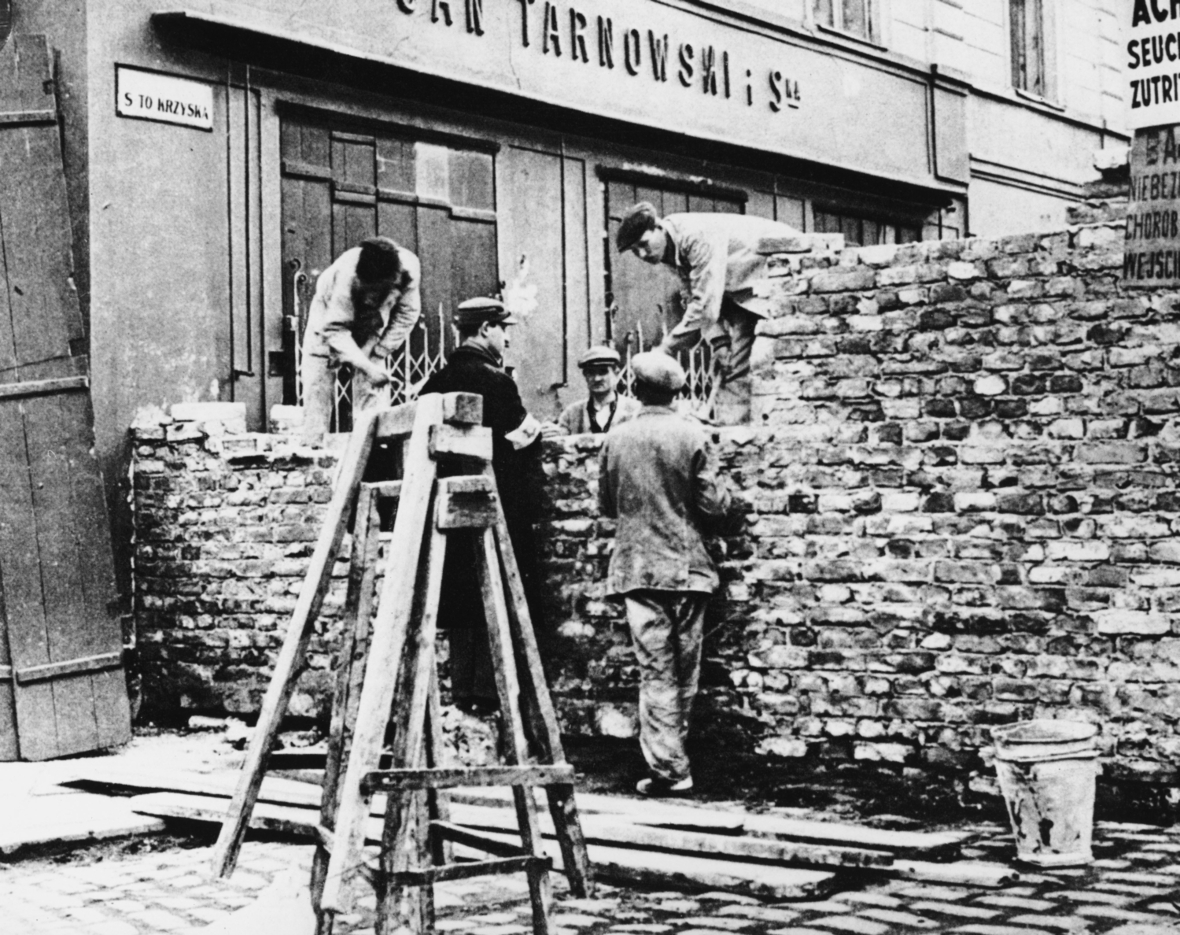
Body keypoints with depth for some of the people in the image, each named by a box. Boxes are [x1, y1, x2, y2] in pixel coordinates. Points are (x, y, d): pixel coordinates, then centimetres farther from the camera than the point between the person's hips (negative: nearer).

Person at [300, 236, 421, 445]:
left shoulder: (409, 268, -33)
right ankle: (312, 445, -4)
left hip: (372, 323, 2)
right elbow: (335, 330, -38)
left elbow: (406, 315, -18)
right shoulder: (347, 274, -42)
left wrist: (378, 354, -20)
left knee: (373, 386, -8)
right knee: (318, 385, -8)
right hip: (330, 314, -2)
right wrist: (367, 367, -46)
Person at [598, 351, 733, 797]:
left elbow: (606, 504, 10)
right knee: (685, 670, 12)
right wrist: (724, 492, 14)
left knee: (655, 671, 0)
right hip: (687, 566, -1)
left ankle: (668, 768, -5)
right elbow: (713, 505, -8)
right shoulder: (691, 435, -7)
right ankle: (673, 756, 23)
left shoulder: (617, 439, 0)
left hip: (638, 567, 1)